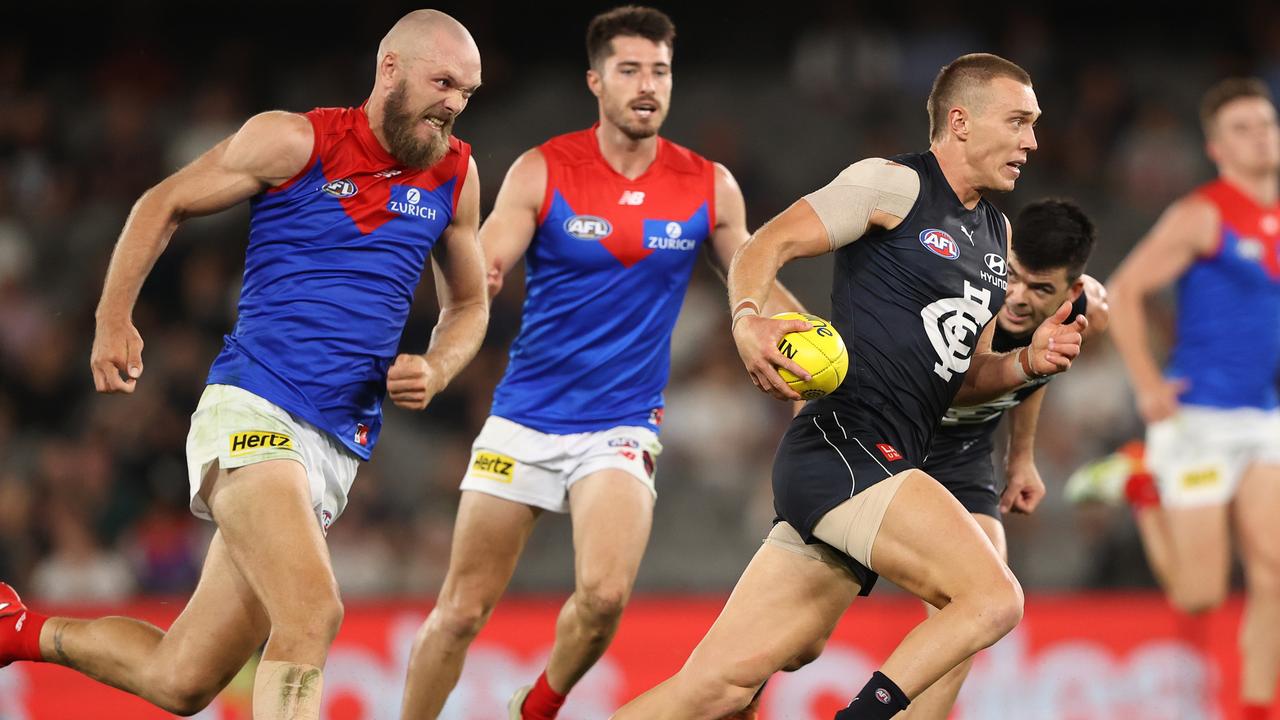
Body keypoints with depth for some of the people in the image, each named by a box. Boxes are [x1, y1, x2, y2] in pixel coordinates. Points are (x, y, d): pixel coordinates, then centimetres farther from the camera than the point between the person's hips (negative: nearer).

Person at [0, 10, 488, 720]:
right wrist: (113, 321, 3)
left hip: (337, 448, 6)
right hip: (252, 413, -6)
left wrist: (436, 370, 3)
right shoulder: (294, 142, -4)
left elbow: (468, 302, 24)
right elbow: (164, 204, 9)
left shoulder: (455, 175, 10)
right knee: (313, 616, -30)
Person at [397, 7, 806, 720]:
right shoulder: (543, 172, -6)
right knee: (463, 610, 1)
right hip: (524, 419, 0)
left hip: (621, 426, 0)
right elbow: (474, 278, -9)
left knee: (605, 595, -21)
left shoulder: (710, 187, -1)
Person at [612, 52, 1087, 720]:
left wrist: (1028, 362, 7)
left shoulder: (996, 233, 23)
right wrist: (748, 318, -28)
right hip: (840, 446, -8)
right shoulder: (894, 184, -2)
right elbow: (766, 246, -8)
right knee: (993, 598, -22)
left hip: (884, 474, 8)